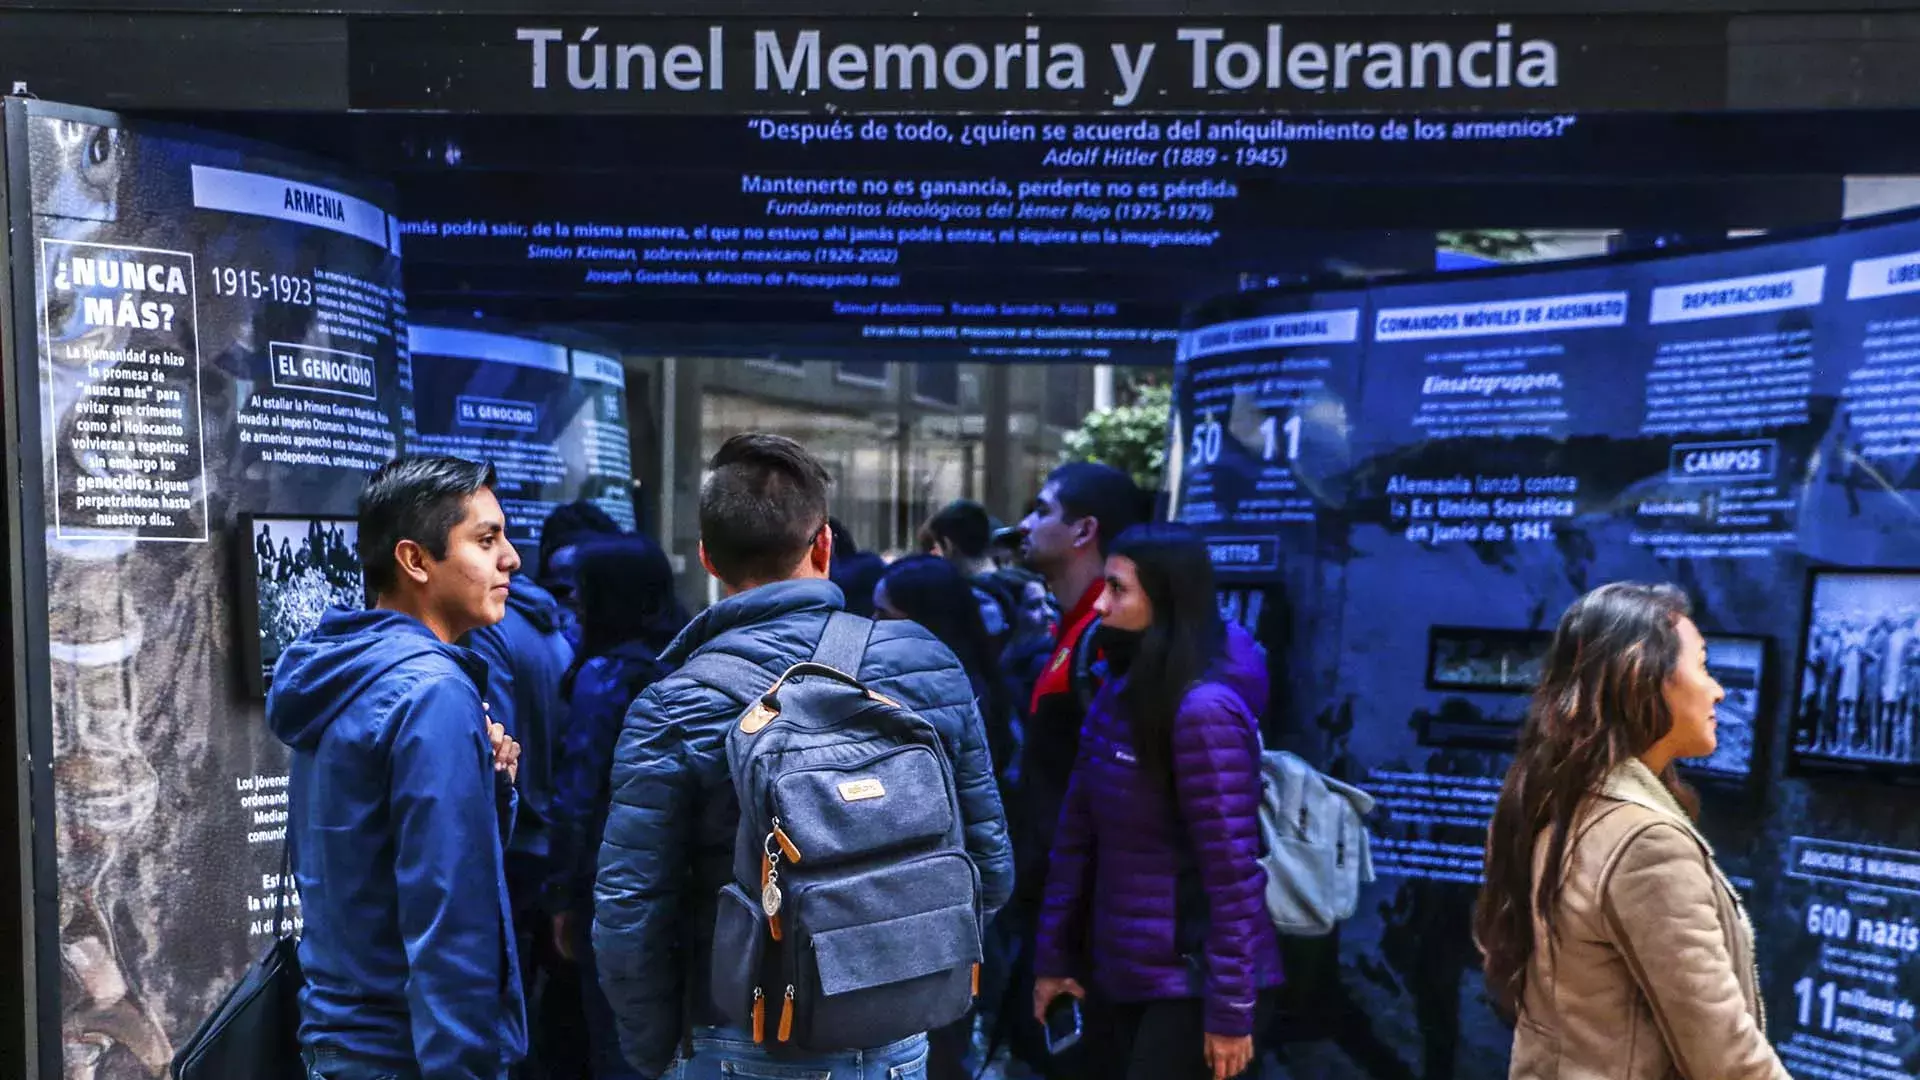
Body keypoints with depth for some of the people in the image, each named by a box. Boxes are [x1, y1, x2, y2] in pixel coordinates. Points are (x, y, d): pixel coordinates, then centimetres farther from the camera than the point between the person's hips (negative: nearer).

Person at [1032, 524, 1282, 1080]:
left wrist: (1230, 1009, -16)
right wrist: (1054, 954, 8)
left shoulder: (1204, 710, -20)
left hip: (1188, 985, -7)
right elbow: (1076, 835, 6)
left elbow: (1231, 869, -19)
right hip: (1115, 972, 7)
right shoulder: (1118, 694, 5)